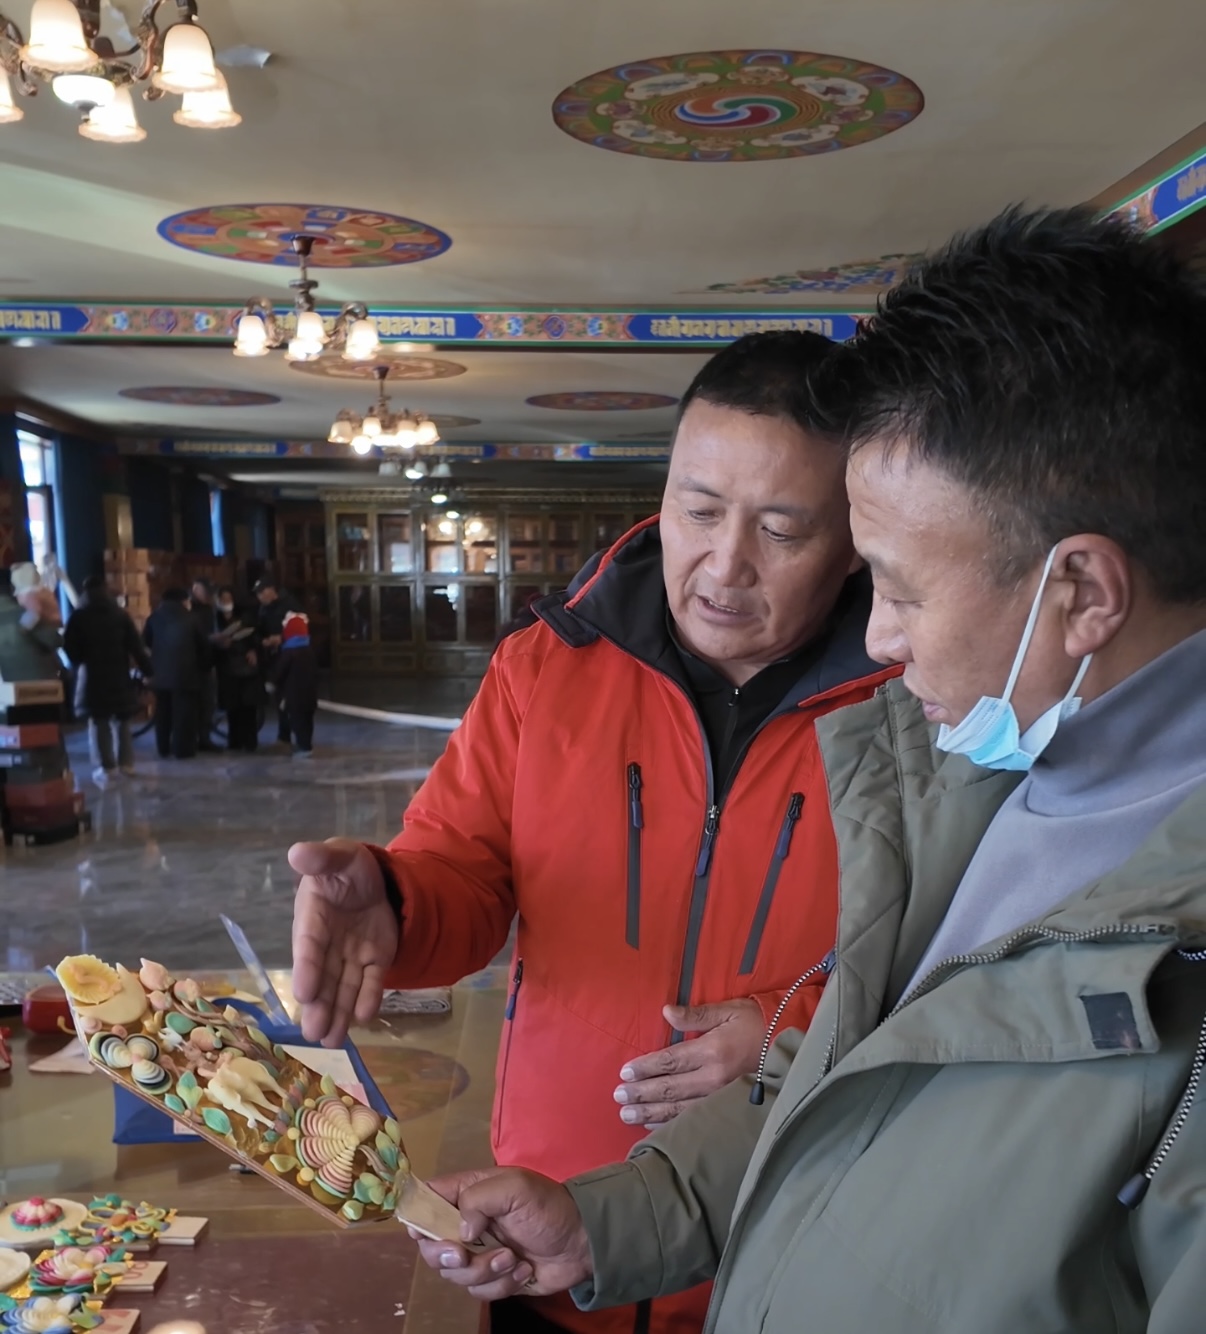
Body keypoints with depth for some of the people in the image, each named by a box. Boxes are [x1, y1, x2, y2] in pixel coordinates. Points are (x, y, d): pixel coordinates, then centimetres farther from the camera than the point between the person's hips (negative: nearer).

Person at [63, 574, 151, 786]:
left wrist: (78, 663, 16)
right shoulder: (120, 614, 2)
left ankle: (107, 768, 0)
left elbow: (70, 648, -3)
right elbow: (136, 646, -2)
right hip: (119, 676, 2)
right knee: (122, 721, 14)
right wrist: (147, 669, 2)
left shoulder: (78, 617, -4)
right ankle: (126, 764, 17)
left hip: (92, 676, -2)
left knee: (98, 722, 3)